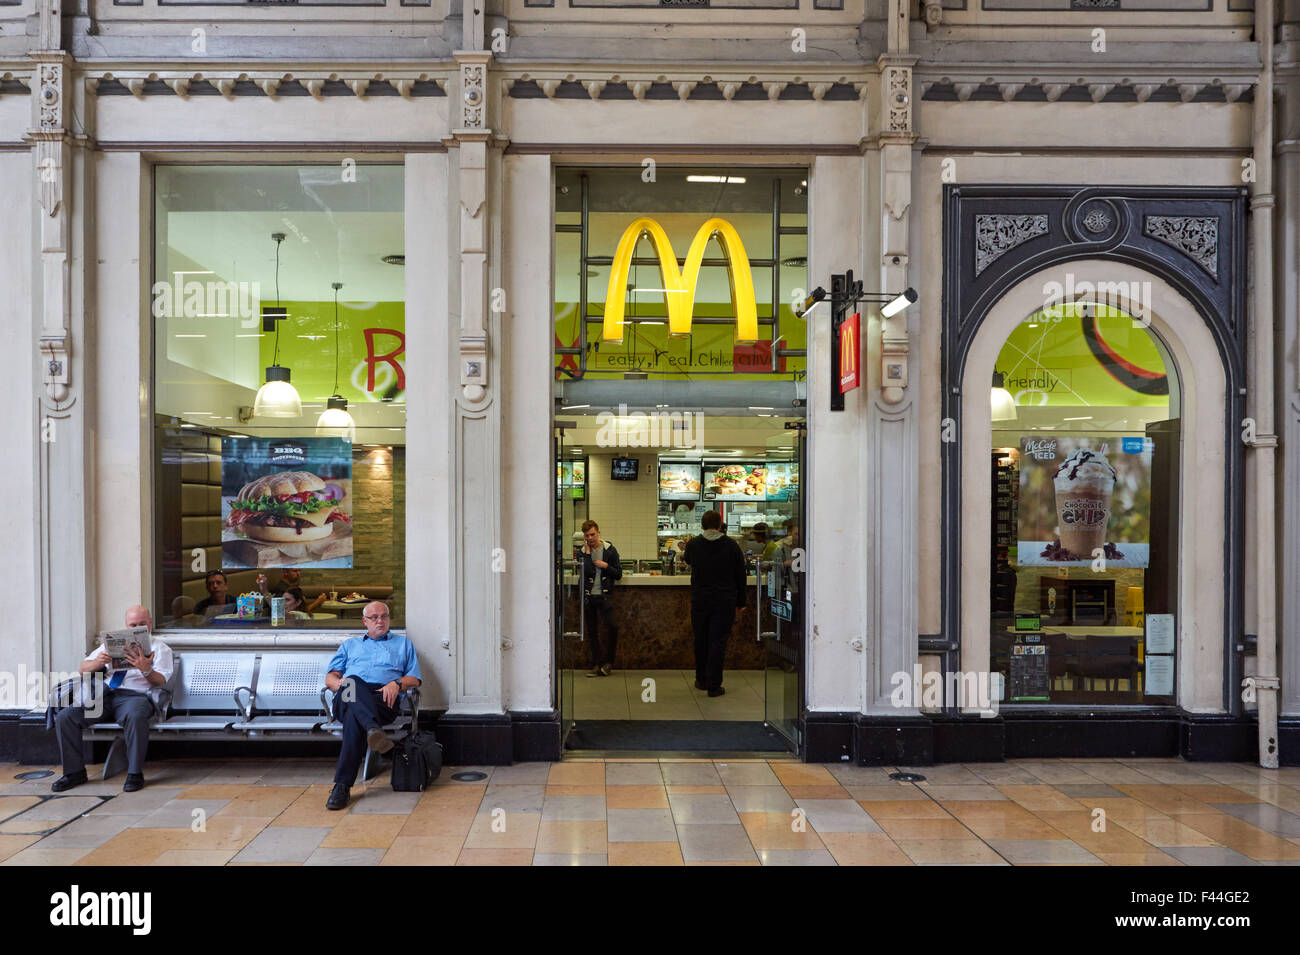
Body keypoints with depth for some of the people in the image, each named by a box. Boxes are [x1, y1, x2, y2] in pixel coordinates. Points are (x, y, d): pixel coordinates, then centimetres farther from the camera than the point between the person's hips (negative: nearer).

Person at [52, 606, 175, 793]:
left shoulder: (160, 648, 14)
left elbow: (161, 682, 0)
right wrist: (99, 662, -5)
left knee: (135, 717, -38)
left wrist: (146, 670, -22)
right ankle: (75, 771, -4)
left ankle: (135, 773, -26)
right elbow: (83, 669, 19)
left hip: (135, 695, -4)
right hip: (104, 694, 5)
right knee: (64, 717, -17)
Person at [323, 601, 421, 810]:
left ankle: (342, 785, -42)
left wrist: (397, 683, -3)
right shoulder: (350, 644, 35)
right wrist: (339, 683, -1)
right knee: (352, 682, -38)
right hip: (347, 698, 2)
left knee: (354, 717, -37)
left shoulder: (402, 643, 30)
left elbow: (414, 679, 20)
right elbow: (330, 676, 24)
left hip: (382, 699, -1)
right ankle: (373, 729, -62)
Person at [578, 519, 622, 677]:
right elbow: (586, 571, -13)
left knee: (611, 626, -16)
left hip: (604, 595, -2)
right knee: (591, 631, 6)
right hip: (588, 597, 2)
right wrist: (587, 551, -12)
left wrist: (605, 566, -11)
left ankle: (608, 660, 3)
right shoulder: (582, 552, 5)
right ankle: (596, 665, 15)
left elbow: (618, 575, 2)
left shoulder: (610, 550, 1)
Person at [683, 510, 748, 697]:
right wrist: (740, 601, 11)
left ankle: (701, 680, 26)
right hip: (724, 602, -1)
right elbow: (740, 575, 2)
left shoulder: (693, 545, -2)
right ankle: (714, 685, -1)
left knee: (701, 640, 14)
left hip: (700, 600, 1)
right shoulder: (731, 546, -3)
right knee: (718, 641, 0)